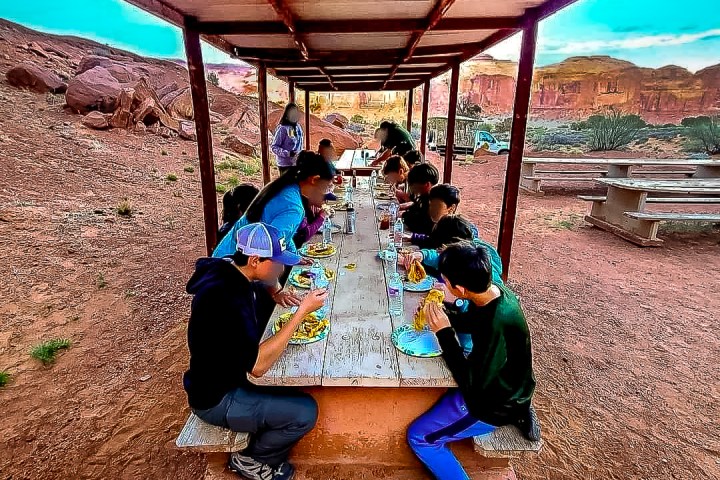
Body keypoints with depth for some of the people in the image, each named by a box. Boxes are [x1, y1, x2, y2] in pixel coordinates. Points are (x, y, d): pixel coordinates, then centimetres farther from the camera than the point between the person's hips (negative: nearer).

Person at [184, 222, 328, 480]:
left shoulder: (230, 273, -4)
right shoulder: (225, 298, -34)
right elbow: (257, 365, -34)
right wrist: (302, 311, -32)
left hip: (227, 377, 9)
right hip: (216, 399, -9)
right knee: (305, 412, -14)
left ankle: (264, 440, 24)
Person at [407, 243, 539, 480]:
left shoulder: (497, 325, -37)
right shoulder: (494, 291, -13)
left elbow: (472, 383, -28)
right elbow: (471, 322, 7)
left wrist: (444, 332, -29)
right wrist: (443, 312, -11)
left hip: (495, 403, -8)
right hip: (504, 386, 8)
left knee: (420, 438, -5)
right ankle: (516, 412, 20)